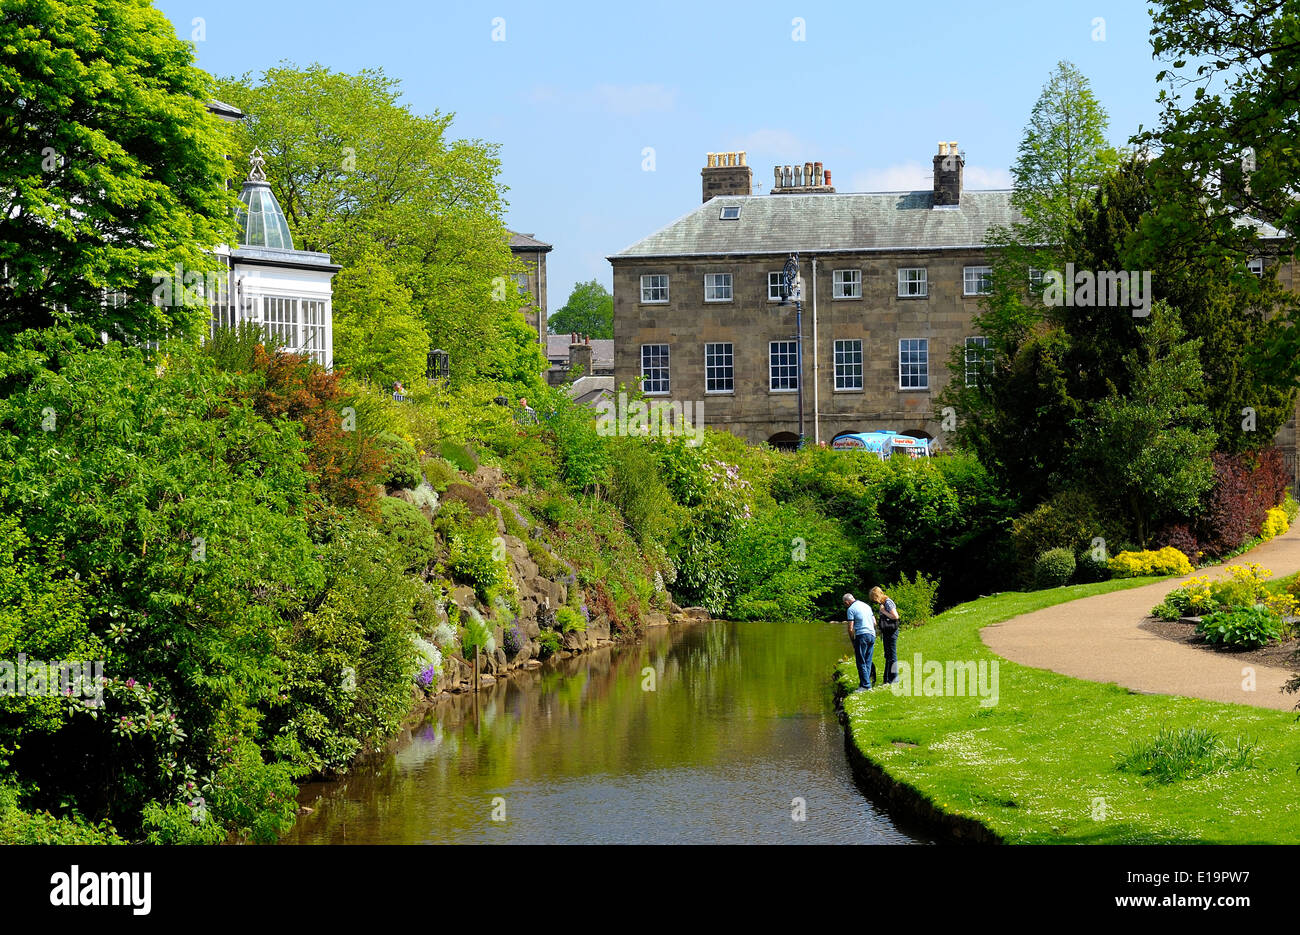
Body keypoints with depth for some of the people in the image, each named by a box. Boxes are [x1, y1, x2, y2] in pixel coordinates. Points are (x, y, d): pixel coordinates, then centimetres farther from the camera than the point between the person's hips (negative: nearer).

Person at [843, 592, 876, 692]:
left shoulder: (851, 609, -3)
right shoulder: (867, 606, 18)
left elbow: (850, 629, -7)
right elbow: (874, 623, 18)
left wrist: (853, 642, 4)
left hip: (862, 635, -7)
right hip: (872, 635, 7)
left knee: (861, 662, -4)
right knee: (868, 662, 11)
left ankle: (865, 685, -8)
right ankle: (866, 683, 12)